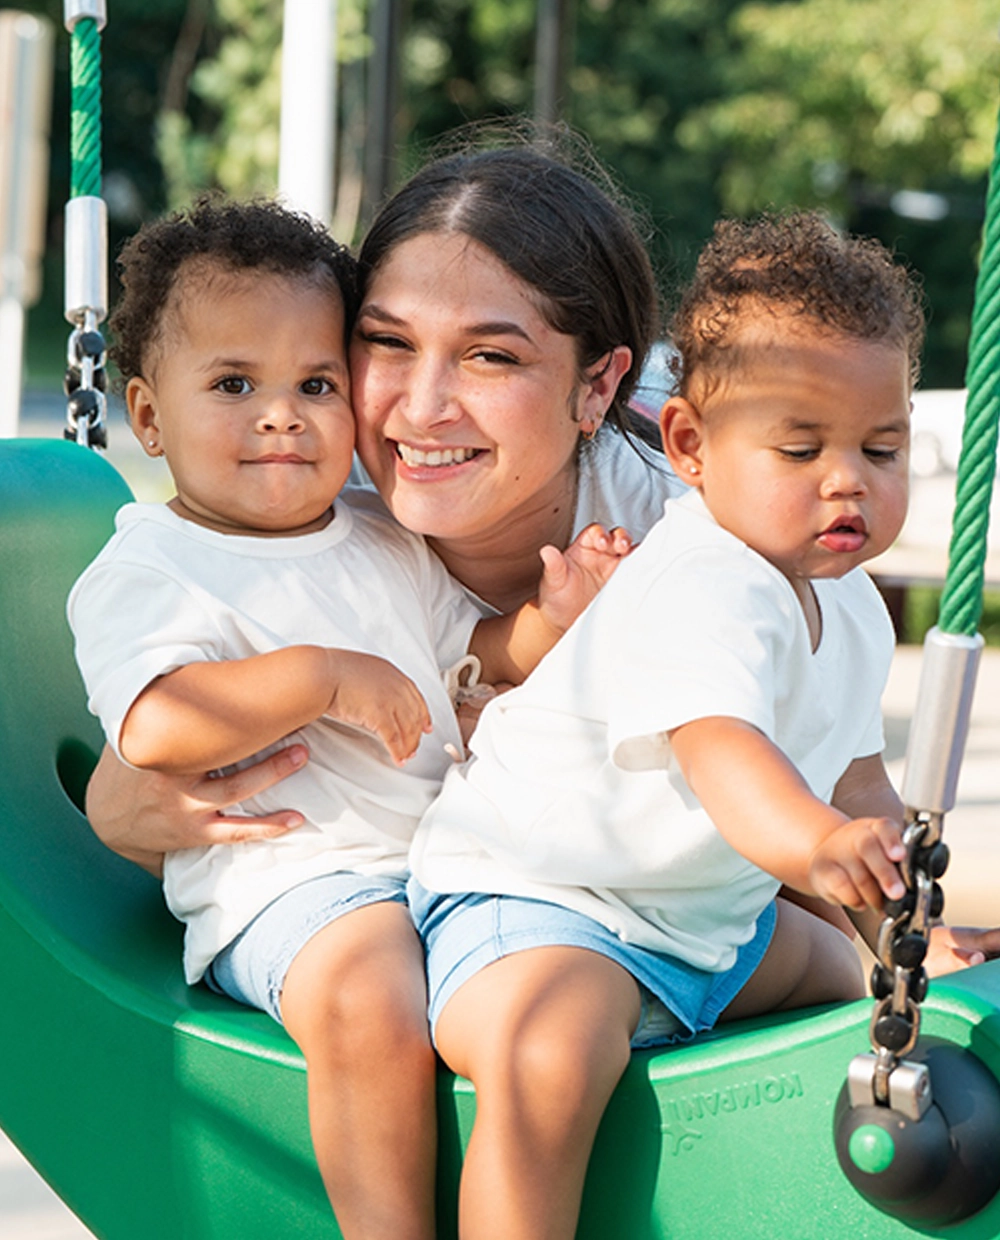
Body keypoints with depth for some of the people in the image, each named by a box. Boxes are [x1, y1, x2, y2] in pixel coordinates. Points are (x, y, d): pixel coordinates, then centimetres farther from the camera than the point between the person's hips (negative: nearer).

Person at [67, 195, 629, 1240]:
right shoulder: (143, 574, -4)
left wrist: (553, 615, 3)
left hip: (453, 850, 8)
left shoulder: (386, 548, 17)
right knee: (373, 1009, -34)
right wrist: (326, 675, -23)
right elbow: (155, 730, -22)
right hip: (286, 886, -7)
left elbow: (486, 651, 25)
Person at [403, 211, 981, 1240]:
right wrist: (816, 845, -64)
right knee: (548, 1058, -37)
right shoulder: (701, 590, -27)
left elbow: (854, 781, 15)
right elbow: (720, 747, -45)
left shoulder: (852, 610, 6)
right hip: (532, 896, -10)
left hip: (712, 915, 10)